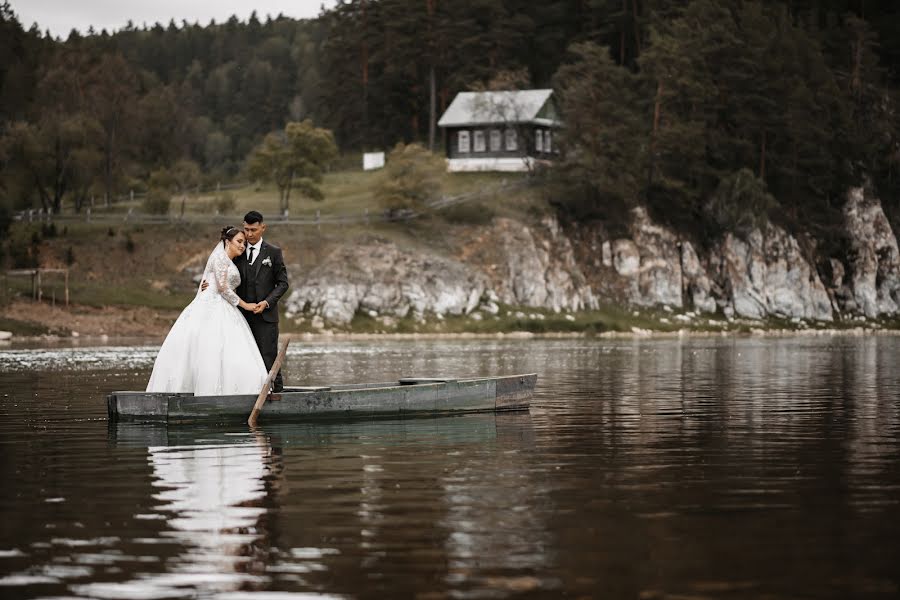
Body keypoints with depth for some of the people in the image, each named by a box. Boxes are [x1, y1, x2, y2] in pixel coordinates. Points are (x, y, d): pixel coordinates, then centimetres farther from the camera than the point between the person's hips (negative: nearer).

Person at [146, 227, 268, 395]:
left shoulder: (231, 264, 25)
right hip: (210, 309, -9)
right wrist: (244, 305, -4)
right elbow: (223, 287, -10)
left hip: (224, 311, 9)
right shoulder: (220, 256, -2)